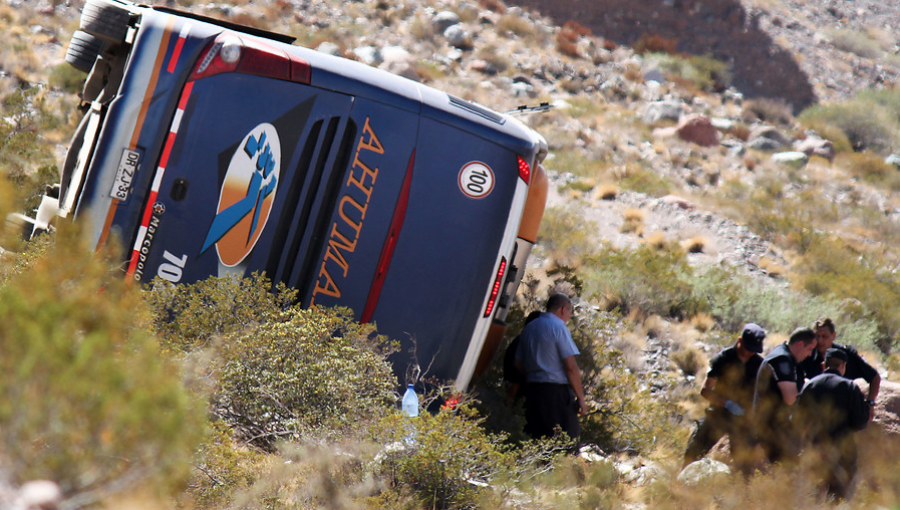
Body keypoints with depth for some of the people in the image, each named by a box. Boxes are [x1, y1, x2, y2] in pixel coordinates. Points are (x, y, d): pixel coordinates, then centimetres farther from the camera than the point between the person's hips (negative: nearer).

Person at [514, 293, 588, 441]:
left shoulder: (529, 328, 15)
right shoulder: (558, 327, -8)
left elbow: (519, 364, 18)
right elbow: (571, 367, -13)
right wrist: (581, 398, -9)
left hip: (531, 390, 7)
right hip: (556, 391, -7)